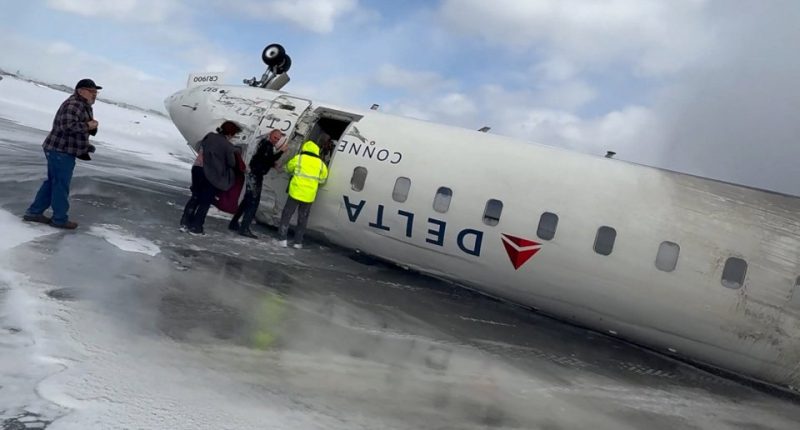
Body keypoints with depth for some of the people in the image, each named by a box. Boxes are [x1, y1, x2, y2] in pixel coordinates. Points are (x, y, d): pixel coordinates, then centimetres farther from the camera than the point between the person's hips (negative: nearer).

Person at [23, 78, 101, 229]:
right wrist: (87, 126, -20)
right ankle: (60, 219, 7)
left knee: (52, 182, 16)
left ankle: (34, 212, 24)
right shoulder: (73, 104, -17)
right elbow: (68, 126, -30)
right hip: (61, 151, -11)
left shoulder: (85, 106, 16)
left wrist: (93, 126, 2)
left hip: (62, 150, 11)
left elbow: (90, 130, 22)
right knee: (61, 184, -2)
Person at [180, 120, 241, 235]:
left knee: (195, 197, 16)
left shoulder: (209, 136, 7)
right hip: (212, 175, -5)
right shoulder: (228, 146, -9)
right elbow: (231, 163, -3)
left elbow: (200, 148, 18)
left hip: (197, 168, 5)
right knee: (206, 201, 6)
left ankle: (185, 223, 13)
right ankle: (196, 227, 8)